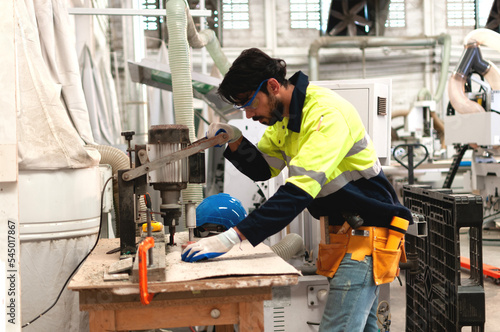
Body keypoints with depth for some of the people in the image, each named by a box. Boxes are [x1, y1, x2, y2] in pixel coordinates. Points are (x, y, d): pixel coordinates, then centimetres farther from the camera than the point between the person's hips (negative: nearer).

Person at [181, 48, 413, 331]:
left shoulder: (328, 114, -25)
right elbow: (263, 169, 13)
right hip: (343, 232, 9)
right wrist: (235, 142, -8)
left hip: (367, 233, -9)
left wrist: (232, 237, -39)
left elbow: (299, 191, -34)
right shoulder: (283, 114, 5)